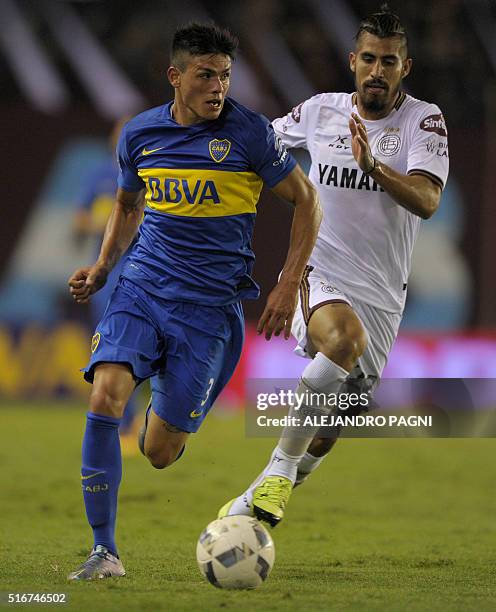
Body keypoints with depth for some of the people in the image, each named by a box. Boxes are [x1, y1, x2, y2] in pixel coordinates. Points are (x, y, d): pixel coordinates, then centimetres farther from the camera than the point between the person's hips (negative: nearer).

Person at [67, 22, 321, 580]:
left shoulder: (249, 133, -5)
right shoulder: (139, 134, 5)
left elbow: (306, 202, 4)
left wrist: (289, 285, -3)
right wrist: (103, 266, 10)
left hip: (211, 305, -2)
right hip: (141, 288, 2)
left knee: (159, 453, -3)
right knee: (105, 398, -24)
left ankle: (165, 412, 37)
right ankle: (104, 551, -16)